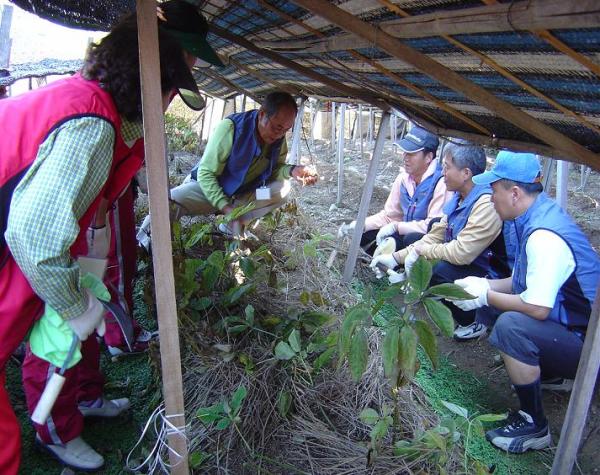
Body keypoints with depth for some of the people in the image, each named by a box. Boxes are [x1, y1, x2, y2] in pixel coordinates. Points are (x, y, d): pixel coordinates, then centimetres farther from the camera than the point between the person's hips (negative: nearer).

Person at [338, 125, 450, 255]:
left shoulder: (441, 182, -22)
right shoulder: (403, 178, 2)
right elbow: (388, 215, 7)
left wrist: (396, 226, -25)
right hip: (407, 235, 7)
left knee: (412, 239, -37)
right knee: (366, 235, -8)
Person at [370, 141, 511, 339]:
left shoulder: (487, 204, -26)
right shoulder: (458, 197, 3)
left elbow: (461, 253, -31)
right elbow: (435, 236, 4)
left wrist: (420, 250, -16)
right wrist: (396, 258, -3)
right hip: (464, 268, 8)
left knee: (442, 271, -31)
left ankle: (472, 322, -6)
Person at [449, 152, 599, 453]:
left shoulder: (544, 236, -28)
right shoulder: (541, 215, 2)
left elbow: (538, 308, -32)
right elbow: (531, 284, 11)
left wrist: (485, 295, -18)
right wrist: (485, 286, -1)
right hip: (566, 322, 9)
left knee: (511, 324, -32)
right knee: (487, 307, 7)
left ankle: (534, 426, -12)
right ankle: (546, 372, 21)